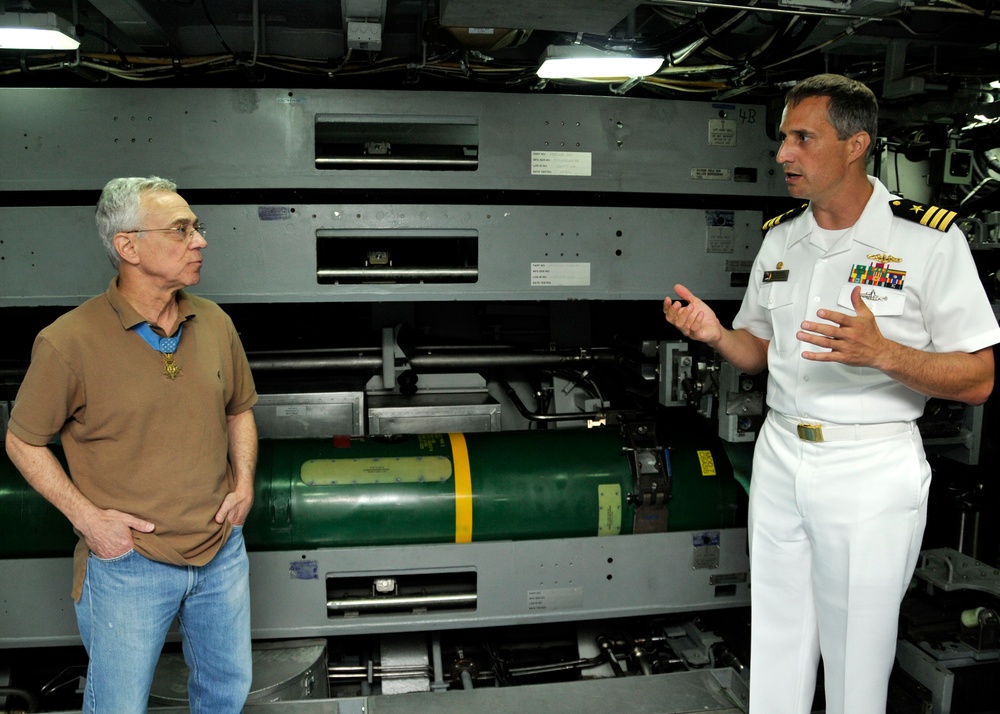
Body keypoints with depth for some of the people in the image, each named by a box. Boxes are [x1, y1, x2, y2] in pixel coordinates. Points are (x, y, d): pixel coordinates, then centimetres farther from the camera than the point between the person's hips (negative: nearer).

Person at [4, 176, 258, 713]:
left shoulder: (215, 323, -2)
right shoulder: (69, 342, -17)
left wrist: (244, 482, -1)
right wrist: (86, 516, -12)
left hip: (223, 552, 4)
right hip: (128, 560, -4)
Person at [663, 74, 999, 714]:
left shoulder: (929, 239, -10)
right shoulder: (780, 237, 7)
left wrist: (882, 353, -27)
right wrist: (715, 334, -7)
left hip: (873, 471, -5)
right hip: (780, 458, 5)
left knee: (857, 655, 10)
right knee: (775, 645, 17)